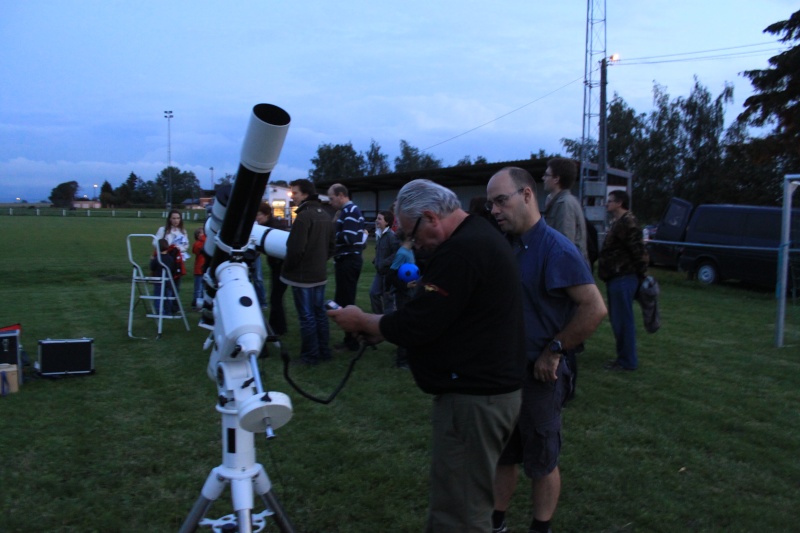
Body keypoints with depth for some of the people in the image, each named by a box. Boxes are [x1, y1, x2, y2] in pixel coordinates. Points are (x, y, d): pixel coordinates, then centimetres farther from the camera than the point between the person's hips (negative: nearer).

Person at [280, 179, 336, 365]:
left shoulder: (304, 216, -19)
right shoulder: (325, 216, 10)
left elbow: (296, 249, -22)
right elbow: (332, 245, 16)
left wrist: (286, 269, -8)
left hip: (302, 275, -8)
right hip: (320, 274, 9)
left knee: (307, 316, -1)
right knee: (320, 313, 15)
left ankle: (310, 355, 6)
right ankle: (323, 351, 23)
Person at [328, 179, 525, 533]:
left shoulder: (461, 249, -21)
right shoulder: (478, 236, 13)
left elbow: (415, 327, -21)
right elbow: (436, 316, 17)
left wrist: (362, 322, -4)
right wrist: (379, 328, 10)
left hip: (474, 397, -11)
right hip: (488, 387, 11)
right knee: (463, 500, 21)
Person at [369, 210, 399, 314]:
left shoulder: (391, 235, -18)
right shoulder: (379, 234, 8)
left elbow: (397, 253, -22)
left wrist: (384, 263, -21)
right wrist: (376, 261, 7)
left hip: (389, 271, -8)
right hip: (380, 271, 8)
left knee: (388, 297, 2)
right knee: (373, 293, 7)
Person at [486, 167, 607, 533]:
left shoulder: (556, 249, -18)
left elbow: (594, 308, -21)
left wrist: (554, 351, -17)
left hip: (538, 375, -6)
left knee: (541, 462, 12)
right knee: (501, 455, 19)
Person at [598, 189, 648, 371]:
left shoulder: (627, 222, -14)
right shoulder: (619, 222, 19)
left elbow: (639, 251, -19)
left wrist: (642, 275, -16)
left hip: (623, 279, -11)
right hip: (617, 278, 11)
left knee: (623, 320, -5)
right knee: (618, 320, 15)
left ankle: (628, 361, 3)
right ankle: (623, 357, 25)